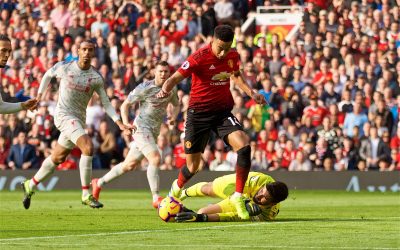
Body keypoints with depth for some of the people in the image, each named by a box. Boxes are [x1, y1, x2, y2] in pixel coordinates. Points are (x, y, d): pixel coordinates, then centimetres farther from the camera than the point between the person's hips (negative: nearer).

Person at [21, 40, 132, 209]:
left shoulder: (96, 78, 0)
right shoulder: (64, 67, -5)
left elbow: (106, 103, 2)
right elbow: (48, 75, 16)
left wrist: (120, 124, -8)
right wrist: (39, 94, 14)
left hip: (79, 119, 5)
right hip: (64, 115, -5)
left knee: (58, 158, 15)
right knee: (88, 146, -25)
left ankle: (30, 186, 36)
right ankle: (86, 195, -20)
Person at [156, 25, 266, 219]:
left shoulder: (233, 56, -2)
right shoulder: (200, 57, -18)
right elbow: (176, 77, -20)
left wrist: (251, 92, 7)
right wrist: (165, 90, -41)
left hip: (223, 111, 3)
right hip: (199, 112, -3)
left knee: (243, 145, -23)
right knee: (192, 166, 3)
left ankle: (238, 196, -13)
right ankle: (177, 188, 39)